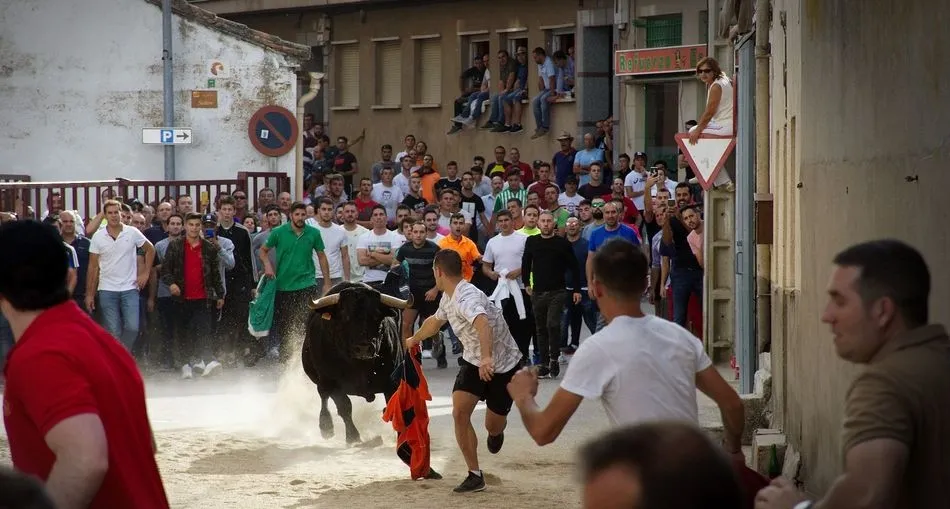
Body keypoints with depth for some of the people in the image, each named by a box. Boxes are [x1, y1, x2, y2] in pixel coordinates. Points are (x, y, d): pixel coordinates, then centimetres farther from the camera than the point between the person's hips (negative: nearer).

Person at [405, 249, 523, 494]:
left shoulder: (467, 298, -31)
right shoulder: (448, 297, -1)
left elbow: (482, 323, -52)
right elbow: (436, 321, 23)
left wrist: (487, 358, -69)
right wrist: (414, 339, 40)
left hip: (501, 365, -7)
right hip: (473, 361, 7)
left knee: (493, 426, 3)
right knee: (460, 412, -12)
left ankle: (496, 432, 44)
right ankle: (475, 475, -3)